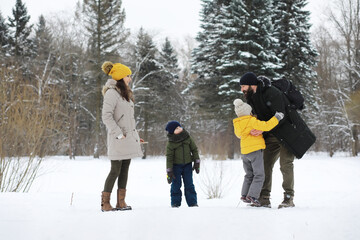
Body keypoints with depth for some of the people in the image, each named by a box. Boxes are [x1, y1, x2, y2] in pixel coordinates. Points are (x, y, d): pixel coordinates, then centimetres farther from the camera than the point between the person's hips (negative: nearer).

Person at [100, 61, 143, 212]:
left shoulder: (125, 93, 18)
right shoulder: (111, 93, -11)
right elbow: (106, 116, -18)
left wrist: (135, 136, 16)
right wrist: (119, 134, -20)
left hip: (128, 138, 9)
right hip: (118, 139, -9)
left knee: (124, 170, 8)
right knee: (115, 170, -7)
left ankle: (121, 202, 11)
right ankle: (105, 203, -1)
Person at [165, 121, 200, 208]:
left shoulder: (187, 138, -2)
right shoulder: (170, 143, -11)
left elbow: (194, 150, 7)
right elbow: (169, 157, -8)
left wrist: (197, 163, 5)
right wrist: (169, 171, -10)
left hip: (187, 165, 2)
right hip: (176, 165, -2)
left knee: (189, 184, 2)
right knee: (176, 184, 1)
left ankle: (192, 202, 6)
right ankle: (175, 203, 10)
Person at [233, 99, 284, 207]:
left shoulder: (237, 124, 9)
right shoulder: (252, 121, -14)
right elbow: (266, 126, -20)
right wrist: (276, 118, -11)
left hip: (244, 152, 8)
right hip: (255, 150, -8)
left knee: (249, 175, 20)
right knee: (259, 175, -4)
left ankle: (244, 195, 15)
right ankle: (252, 196, -13)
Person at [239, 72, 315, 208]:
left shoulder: (272, 93, -23)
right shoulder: (251, 98, 5)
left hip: (287, 130, -8)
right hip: (272, 135, 8)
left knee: (286, 165, -12)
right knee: (266, 164, 1)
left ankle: (289, 198, -7)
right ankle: (264, 198, 4)